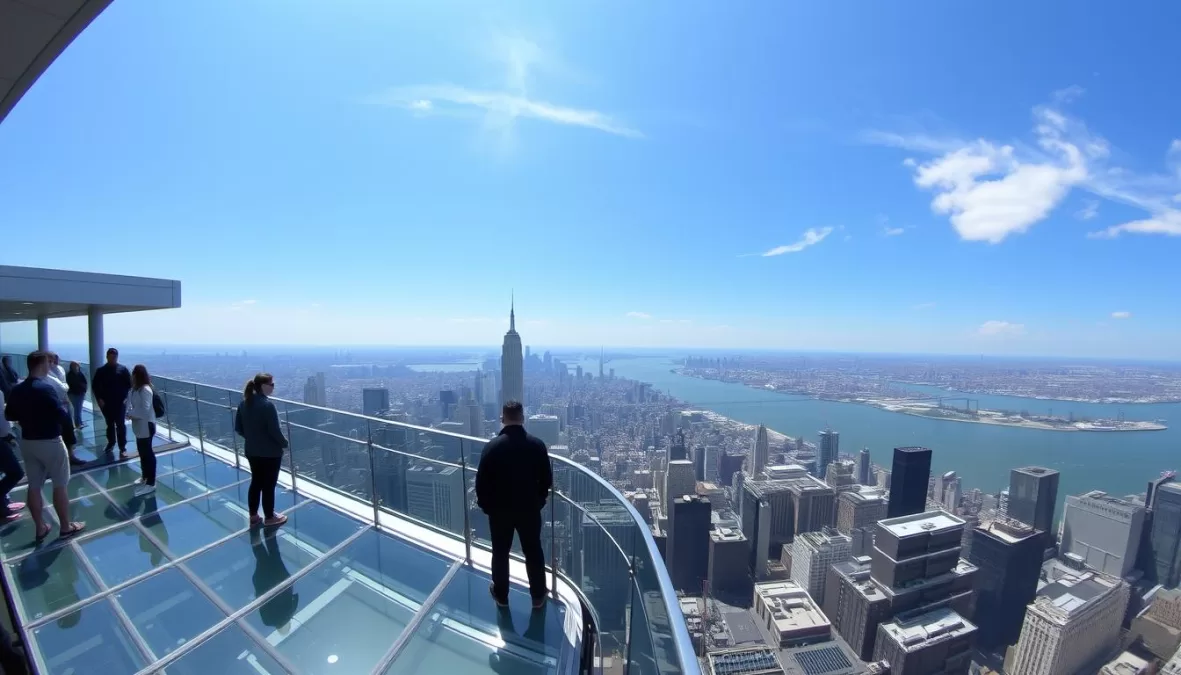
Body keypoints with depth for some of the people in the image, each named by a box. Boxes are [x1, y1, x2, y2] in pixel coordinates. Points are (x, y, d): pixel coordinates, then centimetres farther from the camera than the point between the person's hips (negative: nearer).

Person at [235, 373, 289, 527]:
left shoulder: (244, 403, 1)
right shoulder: (267, 405, -25)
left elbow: (238, 428, 9)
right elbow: (274, 430, -22)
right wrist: (285, 443, -6)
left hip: (251, 451, 8)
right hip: (270, 453, -8)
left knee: (256, 482, 21)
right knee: (268, 485, 8)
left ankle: (253, 517, 33)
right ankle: (270, 518, 23)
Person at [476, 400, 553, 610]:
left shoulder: (492, 446, -16)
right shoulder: (537, 444, -12)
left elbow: (481, 481, -10)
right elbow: (547, 479, -5)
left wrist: (485, 504, 8)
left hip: (499, 509, 0)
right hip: (530, 508, 1)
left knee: (500, 553, 20)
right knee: (533, 552, 16)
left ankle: (501, 595, 36)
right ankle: (538, 596, 30)